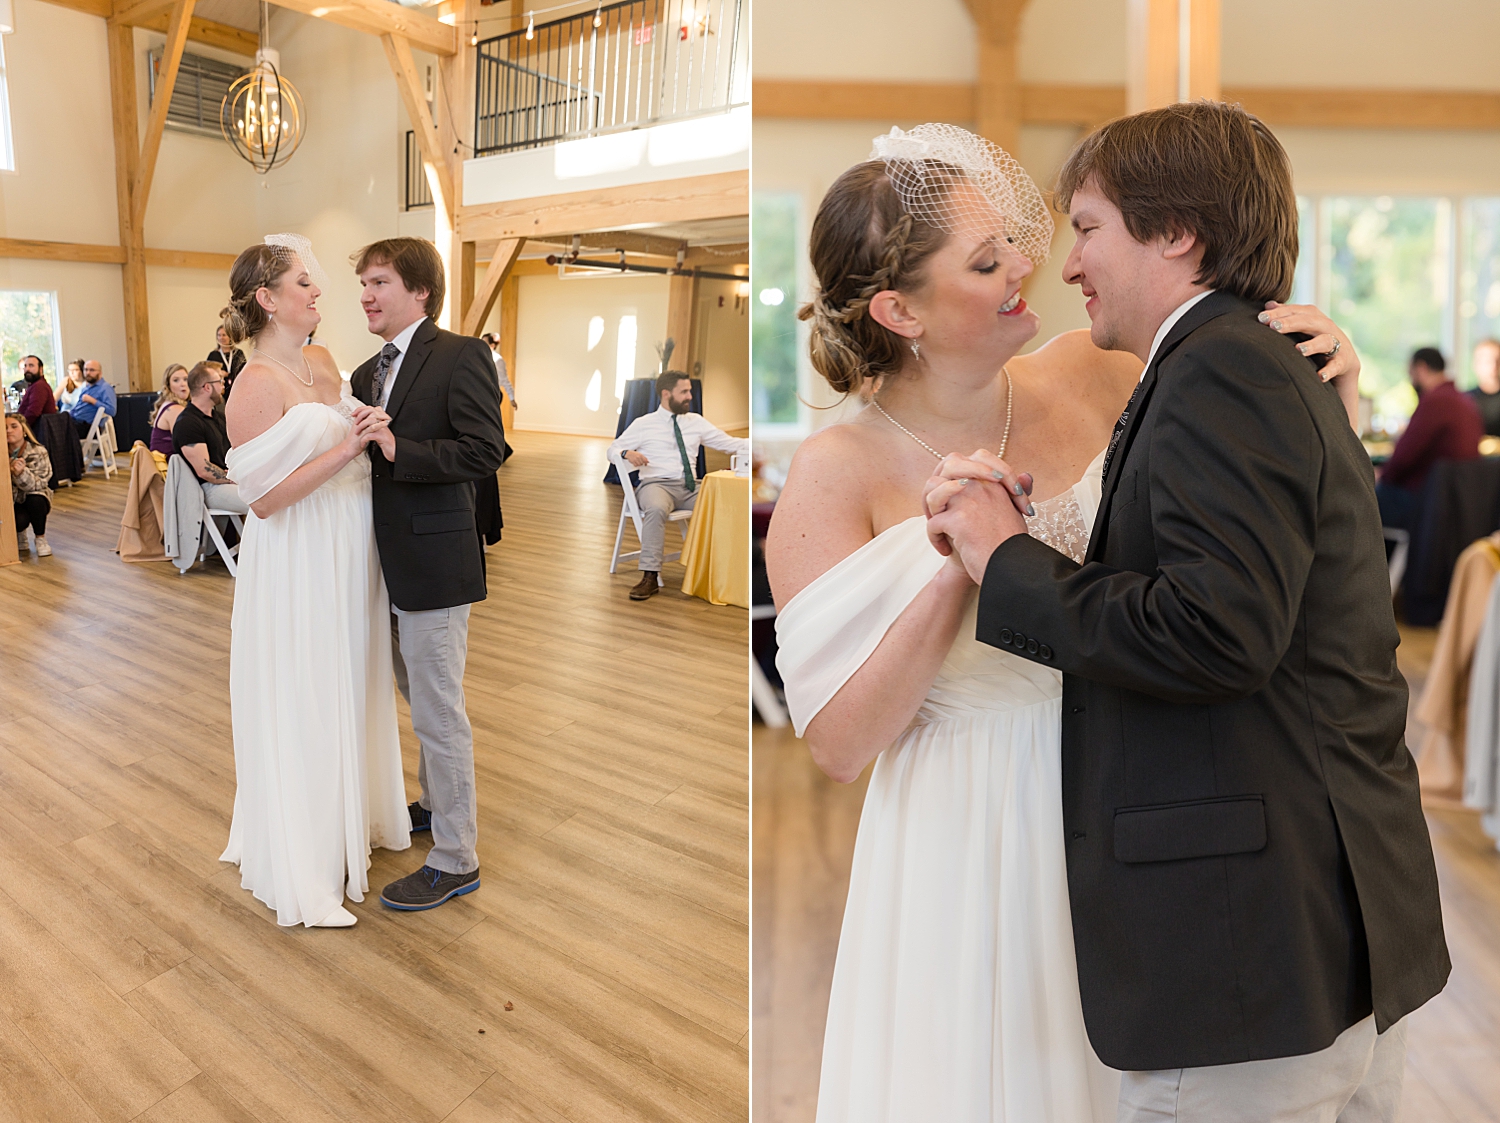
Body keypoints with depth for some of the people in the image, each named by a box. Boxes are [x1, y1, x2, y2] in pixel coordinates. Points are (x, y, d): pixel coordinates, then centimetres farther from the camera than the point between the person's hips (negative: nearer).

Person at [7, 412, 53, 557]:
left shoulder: (38, 452, -14)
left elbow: (38, 485, -21)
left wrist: (21, 473, -40)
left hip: (33, 500, 0)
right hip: (9, 501, 0)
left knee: (36, 500, -35)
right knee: (19, 520, -31)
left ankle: (40, 539, -10)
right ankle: (19, 534, 11)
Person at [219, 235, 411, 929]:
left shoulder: (323, 361, 6)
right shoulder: (257, 386, -18)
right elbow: (263, 497, -22)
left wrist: (370, 430, -4)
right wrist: (345, 450, -26)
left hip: (348, 555, 8)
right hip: (297, 565, -8)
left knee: (349, 689, 20)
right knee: (300, 707, 4)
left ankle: (352, 815, 41)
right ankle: (302, 869, 22)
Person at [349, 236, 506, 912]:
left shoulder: (460, 356, -9)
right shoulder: (367, 373, 16)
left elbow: (483, 450, -20)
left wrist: (396, 448, -24)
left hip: (433, 562, -9)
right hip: (387, 564, 9)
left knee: (439, 713, -2)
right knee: (420, 700, 22)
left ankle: (455, 860, 11)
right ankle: (437, 806, 41)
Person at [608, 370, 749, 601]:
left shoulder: (696, 421, 16)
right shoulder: (643, 424, 8)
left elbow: (729, 443, 12)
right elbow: (612, 450, 10)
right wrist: (627, 453, -15)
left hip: (690, 487, 4)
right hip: (657, 484, -4)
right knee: (656, 509, -39)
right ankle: (649, 577, -37)